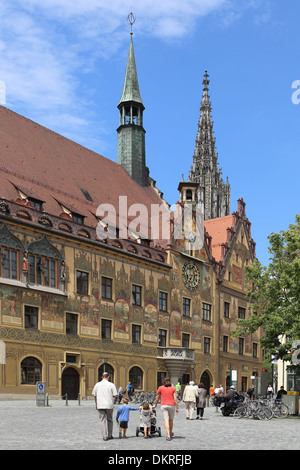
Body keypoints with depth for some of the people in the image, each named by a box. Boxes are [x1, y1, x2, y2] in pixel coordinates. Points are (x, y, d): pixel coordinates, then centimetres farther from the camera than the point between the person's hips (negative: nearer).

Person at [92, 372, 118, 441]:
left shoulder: (97, 384, 2)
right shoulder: (111, 385, -5)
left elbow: (94, 395, 7)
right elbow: (115, 395, -8)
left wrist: (96, 404, 19)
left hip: (100, 405, 1)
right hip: (109, 405, -1)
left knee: (103, 420, 3)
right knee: (109, 420, 15)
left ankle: (105, 436, -1)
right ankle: (109, 435, 18)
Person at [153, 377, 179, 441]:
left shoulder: (160, 388, 4)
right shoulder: (173, 388, 3)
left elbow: (157, 398, 10)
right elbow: (175, 399, -4)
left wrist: (155, 405, 26)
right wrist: (177, 408, -1)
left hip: (164, 405, -1)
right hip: (172, 405, 1)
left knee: (166, 420, -6)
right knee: (171, 419, 19)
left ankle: (168, 436, -16)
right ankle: (171, 433, 36)